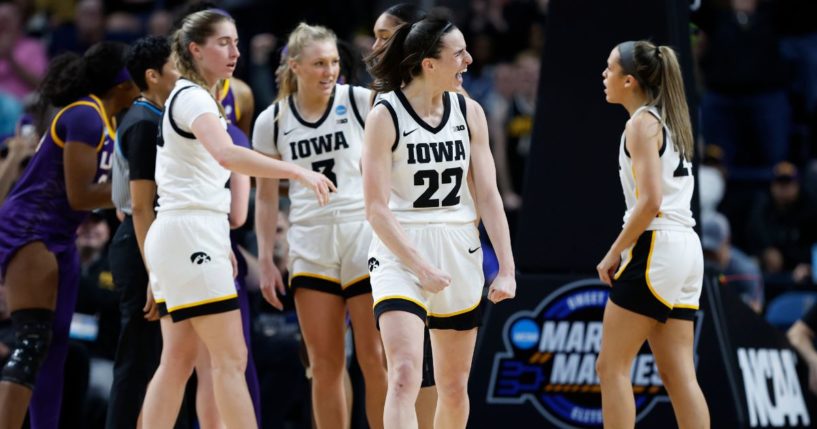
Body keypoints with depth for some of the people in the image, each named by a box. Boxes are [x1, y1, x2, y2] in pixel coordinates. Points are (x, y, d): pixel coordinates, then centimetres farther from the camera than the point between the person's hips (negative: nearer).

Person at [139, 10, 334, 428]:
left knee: (178, 361, 7)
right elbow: (226, 154, -32)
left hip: (180, 237, 10)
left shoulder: (188, 98, 19)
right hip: (191, 234, -10)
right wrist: (298, 171, -37)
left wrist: (221, 245, 24)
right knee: (231, 358, -11)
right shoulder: (192, 98, -12)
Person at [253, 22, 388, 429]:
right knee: (325, 365, 3)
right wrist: (265, 260, 7)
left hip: (365, 237, -2)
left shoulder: (361, 102, -1)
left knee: (375, 360, -4)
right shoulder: (272, 122, 5)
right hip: (311, 246, 2)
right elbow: (266, 197, 10)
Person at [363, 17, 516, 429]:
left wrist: (506, 268, -1)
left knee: (454, 386, 12)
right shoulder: (385, 116, -10)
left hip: (460, 255, 5)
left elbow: (488, 197, 6)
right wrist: (420, 267, -17)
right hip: (401, 254, -5)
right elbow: (377, 208, -11)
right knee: (405, 377, -20)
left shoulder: (469, 112, 5)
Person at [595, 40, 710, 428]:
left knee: (611, 367, -4)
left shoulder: (642, 124, -9)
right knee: (678, 375, 5)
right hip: (686, 248, 9)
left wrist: (614, 253, -12)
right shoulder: (668, 121, 18)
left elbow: (650, 201, -18)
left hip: (655, 249, -9)